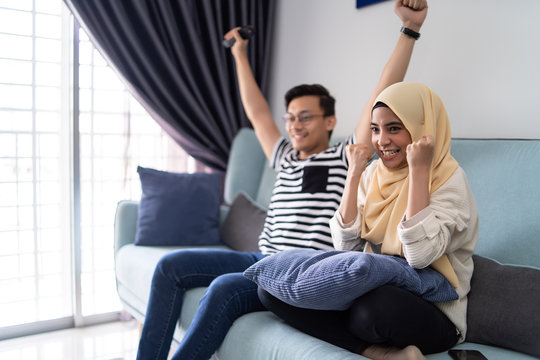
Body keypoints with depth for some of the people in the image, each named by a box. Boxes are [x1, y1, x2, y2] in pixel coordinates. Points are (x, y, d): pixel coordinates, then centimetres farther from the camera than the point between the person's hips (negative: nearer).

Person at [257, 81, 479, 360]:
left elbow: (420, 255, -24)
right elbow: (345, 245, -1)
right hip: (374, 291, 7)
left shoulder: (448, 178, -9)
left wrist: (419, 170, -20)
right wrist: (354, 173, -5)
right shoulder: (373, 173, 7)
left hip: (432, 314, -7)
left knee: (377, 305, -42)